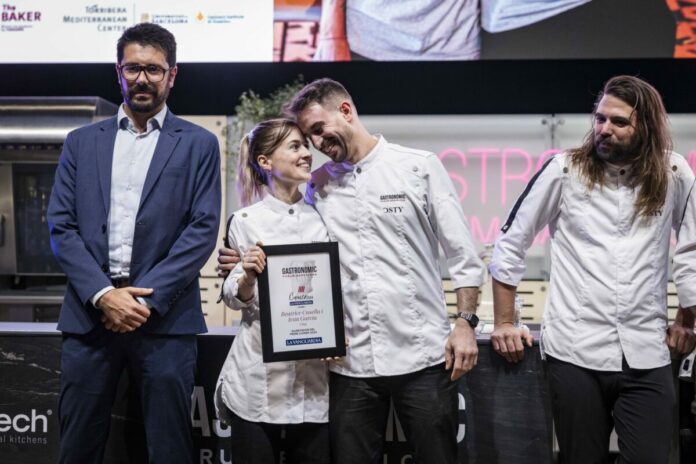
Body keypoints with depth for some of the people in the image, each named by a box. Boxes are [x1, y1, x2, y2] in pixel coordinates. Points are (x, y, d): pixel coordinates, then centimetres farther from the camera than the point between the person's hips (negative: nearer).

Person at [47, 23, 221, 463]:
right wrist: (102, 294, -9)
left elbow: (202, 229, -3)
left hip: (165, 316, -2)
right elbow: (61, 226, 5)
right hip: (89, 313, 2)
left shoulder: (198, 144, 6)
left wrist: (148, 298, -12)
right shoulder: (82, 142, 13)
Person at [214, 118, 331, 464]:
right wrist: (247, 277, -20)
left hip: (314, 376, 3)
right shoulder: (246, 220, -3)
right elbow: (233, 299, 0)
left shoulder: (321, 219, 7)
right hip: (258, 379, -3)